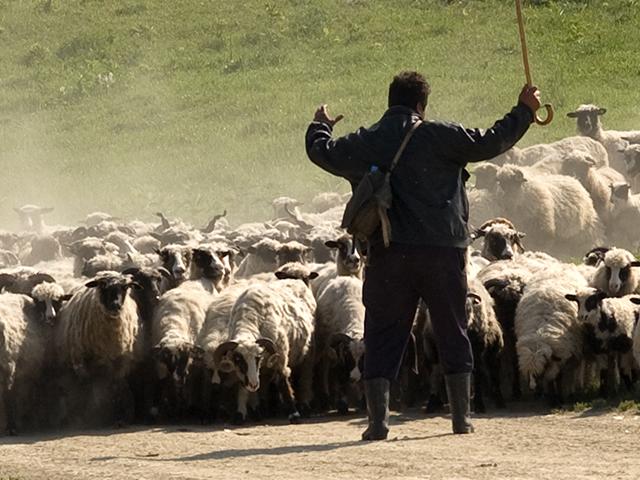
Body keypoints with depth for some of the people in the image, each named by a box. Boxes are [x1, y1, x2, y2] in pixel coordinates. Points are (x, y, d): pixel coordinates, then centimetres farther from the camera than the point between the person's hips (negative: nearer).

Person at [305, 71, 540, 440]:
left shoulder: (363, 144, 5)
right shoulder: (439, 136, -3)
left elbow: (321, 151, 19)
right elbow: (490, 143, -3)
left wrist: (320, 126, 41)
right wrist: (524, 111, 10)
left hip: (387, 255, 1)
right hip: (442, 252, -1)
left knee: (383, 338, 5)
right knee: (453, 334, 11)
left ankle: (378, 419, -4)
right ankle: (462, 416, 12)